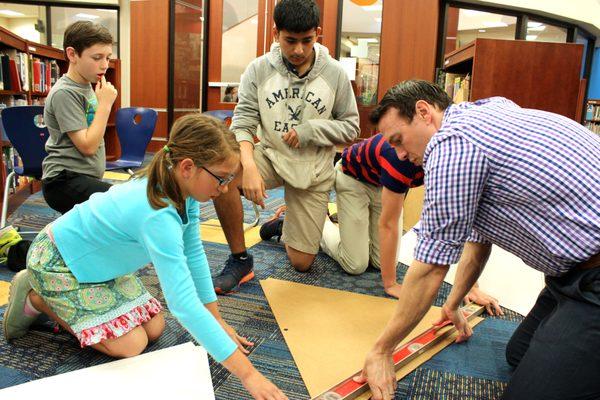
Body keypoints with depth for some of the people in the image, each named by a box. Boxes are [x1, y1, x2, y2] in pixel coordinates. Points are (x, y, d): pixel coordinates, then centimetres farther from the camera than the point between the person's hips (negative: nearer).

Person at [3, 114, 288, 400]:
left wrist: (217, 322, -4)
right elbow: (183, 304, -45)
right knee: (132, 345, -11)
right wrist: (248, 374, -43)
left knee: (154, 329, 4)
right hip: (57, 261, -8)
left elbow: (194, 254, -6)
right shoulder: (158, 215, -41)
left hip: (100, 260, 8)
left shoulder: (183, 190, -15)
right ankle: (34, 297, 6)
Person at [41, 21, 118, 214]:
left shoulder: (87, 86, 14)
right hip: (65, 182, -10)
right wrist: (105, 104, -15)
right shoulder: (64, 93, -14)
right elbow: (87, 146, -19)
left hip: (87, 178, 10)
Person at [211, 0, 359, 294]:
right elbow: (242, 124, -13)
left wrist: (310, 130, -18)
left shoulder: (335, 74, -7)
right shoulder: (259, 70, -8)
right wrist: (249, 167, -32)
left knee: (301, 263, 1)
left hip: (313, 171, 0)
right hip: (271, 157, 0)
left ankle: (290, 221, 39)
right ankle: (239, 259, -13)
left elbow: (350, 127, 0)